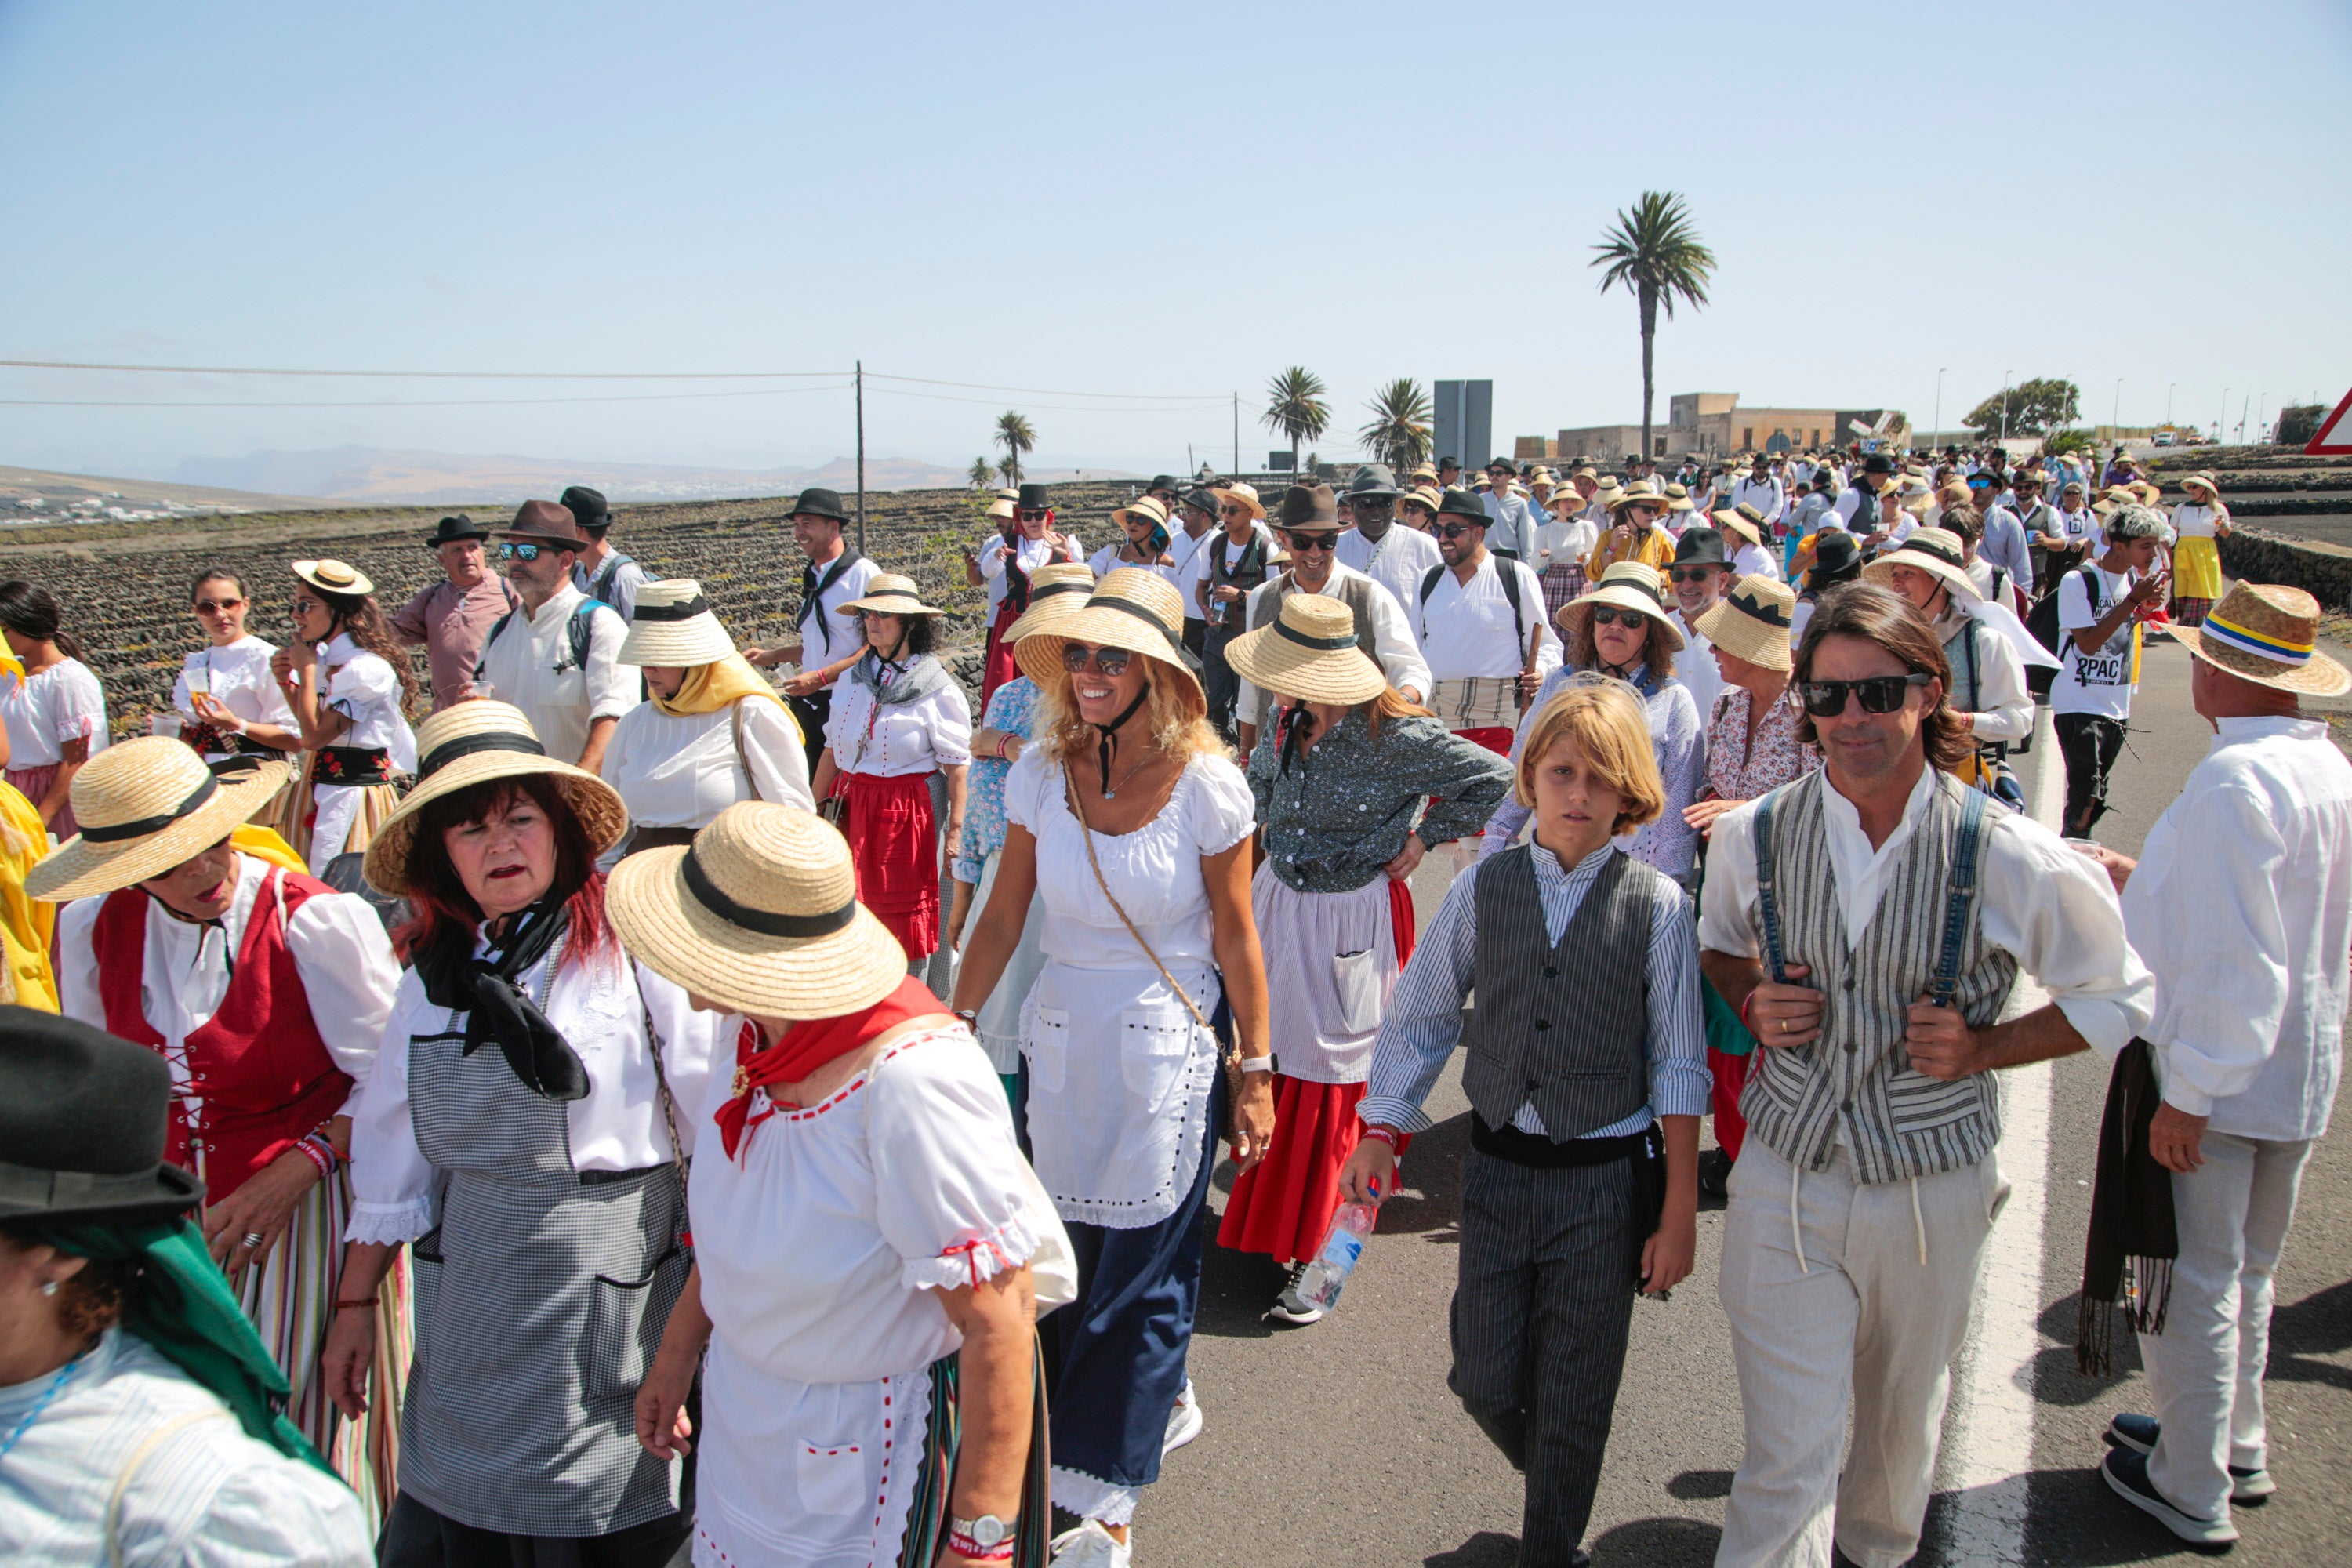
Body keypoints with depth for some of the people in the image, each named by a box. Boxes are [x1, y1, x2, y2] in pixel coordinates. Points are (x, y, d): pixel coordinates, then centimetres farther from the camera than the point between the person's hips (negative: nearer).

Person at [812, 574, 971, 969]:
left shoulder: (937, 688, -7)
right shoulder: (856, 678, 8)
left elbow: (956, 766, -9)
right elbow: (832, 750, 13)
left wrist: (956, 832, -12)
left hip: (909, 813, -5)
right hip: (851, 808, 5)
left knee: (906, 917, 1)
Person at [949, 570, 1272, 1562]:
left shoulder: (1207, 784, -13)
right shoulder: (1041, 772, -4)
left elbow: (1235, 936, -7)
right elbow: (1002, 919, 2)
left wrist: (1254, 1072, -3)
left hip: (1168, 1051, -4)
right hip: (1060, 1042, 4)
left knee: (1141, 1276, 5)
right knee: (1064, 1263, 14)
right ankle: (1161, 1403, 42)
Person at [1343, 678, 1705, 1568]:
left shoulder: (1657, 906, -9)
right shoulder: (1483, 890, -3)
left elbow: (1678, 1068, -5)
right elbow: (1419, 1019, 7)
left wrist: (1679, 1216, -3)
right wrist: (1380, 1133, 4)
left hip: (1607, 1179, -2)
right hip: (1498, 1169, 2)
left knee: (1575, 1404, 11)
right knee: (1484, 1380, 10)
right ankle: (1550, 1481, 43)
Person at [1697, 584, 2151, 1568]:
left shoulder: (2013, 860, -13)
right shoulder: (1749, 837, -7)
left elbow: (2122, 997, 1)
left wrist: (1982, 1049, -12)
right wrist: (1753, 1001, -7)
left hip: (1931, 1192, 1)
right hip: (1784, 1180, 0)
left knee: (1902, 1416, 24)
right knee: (1783, 1457, -2)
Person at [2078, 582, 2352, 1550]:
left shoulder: (2233, 779, -24)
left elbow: (2231, 960, -27)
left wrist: (2187, 1093, -23)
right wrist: (2148, 883, 24)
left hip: (2214, 1077, -9)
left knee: (2190, 1281, 5)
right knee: (2247, 1273, 23)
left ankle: (2191, 1488, 19)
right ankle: (2235, 1449, 39)